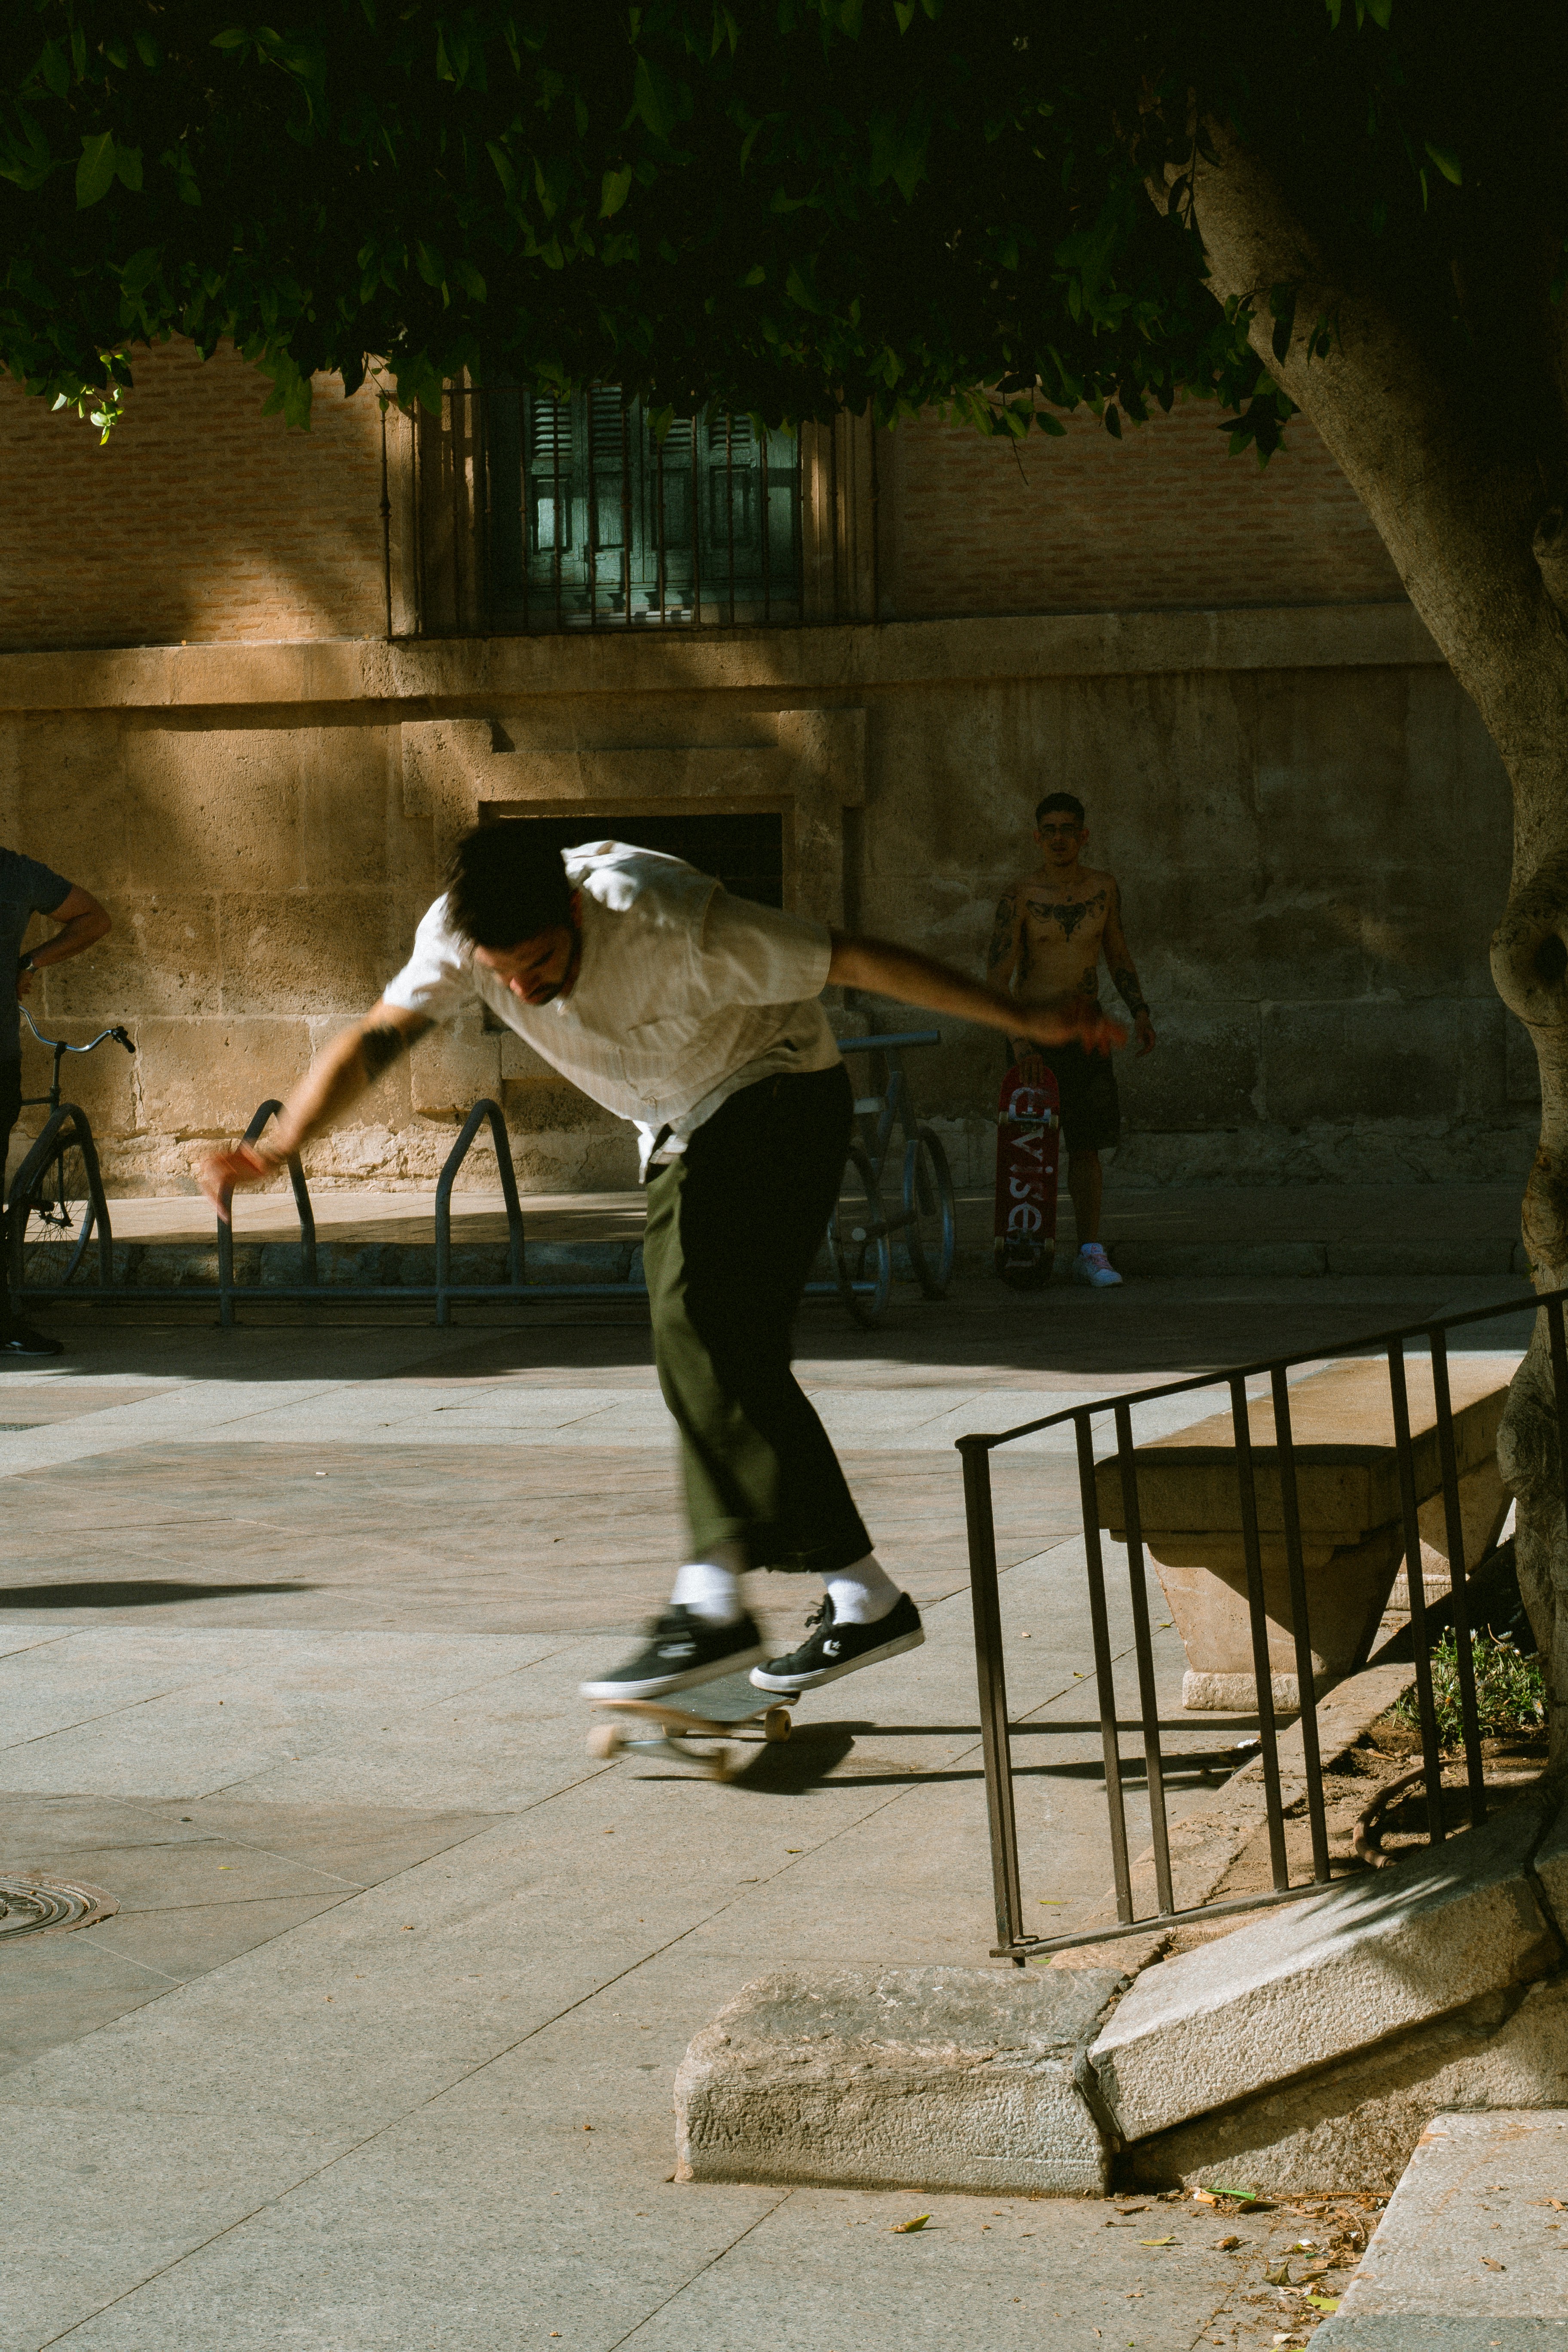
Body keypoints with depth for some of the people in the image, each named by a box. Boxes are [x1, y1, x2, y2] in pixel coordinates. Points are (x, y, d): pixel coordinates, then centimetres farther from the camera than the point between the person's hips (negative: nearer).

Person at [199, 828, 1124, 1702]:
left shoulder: (675, 923, -32)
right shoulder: (461, 934, -18)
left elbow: (857, 961, -25)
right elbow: (375, 1039, -25)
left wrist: (1027, 1020, -21)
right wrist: (281, 1144, -44)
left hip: (779, 1095, -7)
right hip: (681, 1132, 7)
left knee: (702, 1321, -24)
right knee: (729, 1360, 2)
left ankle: (714, 1603, -28)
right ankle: (865, 1599, 9)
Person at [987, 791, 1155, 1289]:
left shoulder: (1104, 887, 0)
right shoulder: (1021, 897, -14)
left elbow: (1117, 953, 14)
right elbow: (996, 978, -16)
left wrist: (1140, 1012, 3)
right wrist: (1020, 1042, -26)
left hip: (1086, 1028, 3)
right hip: (1034, 1029, -3)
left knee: (1088, 1143, -1)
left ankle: (1090, 1253, 0)